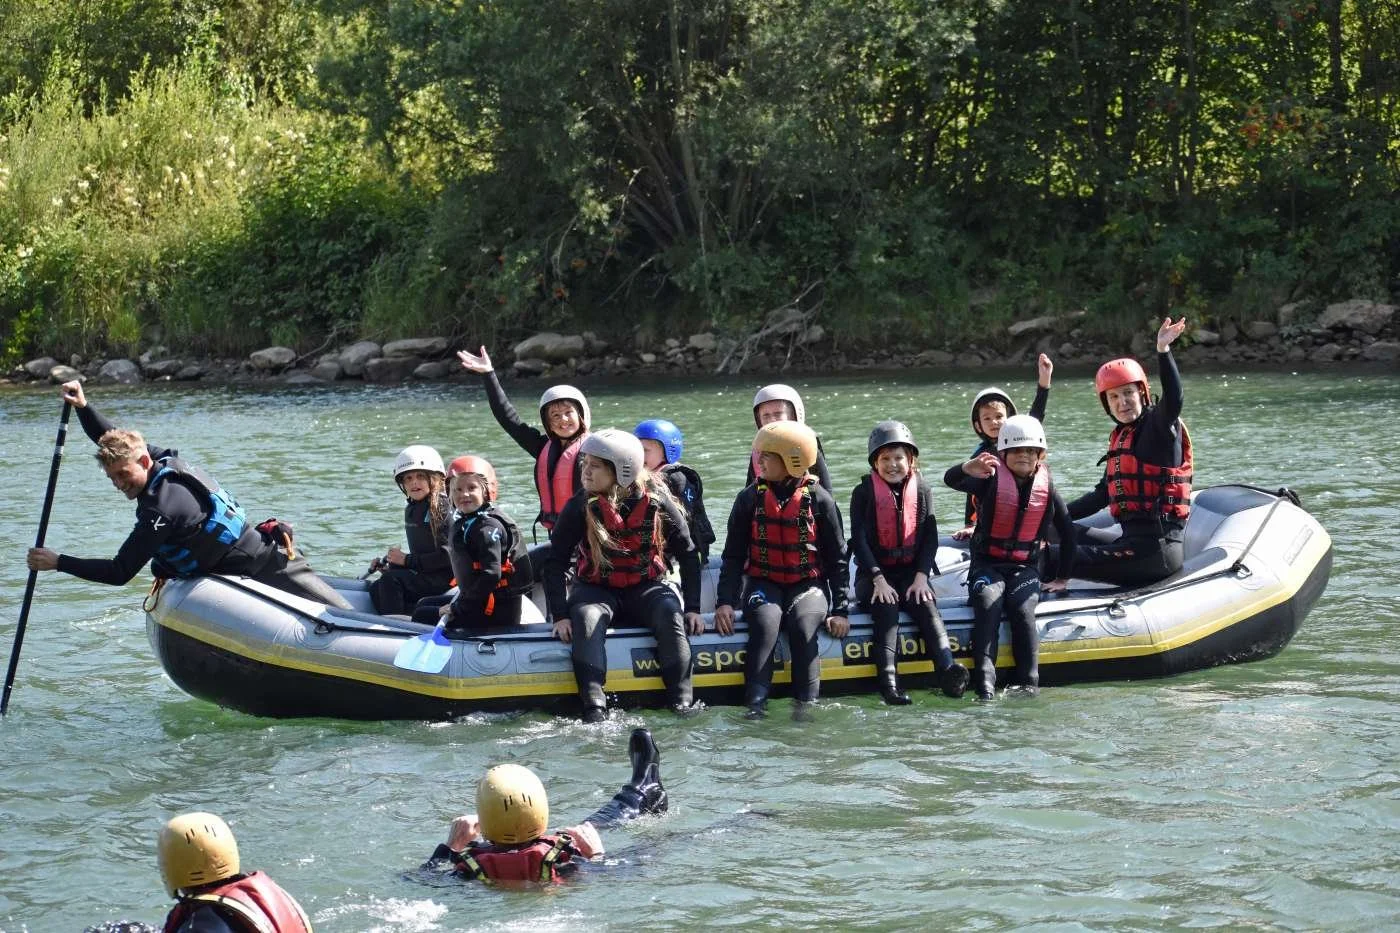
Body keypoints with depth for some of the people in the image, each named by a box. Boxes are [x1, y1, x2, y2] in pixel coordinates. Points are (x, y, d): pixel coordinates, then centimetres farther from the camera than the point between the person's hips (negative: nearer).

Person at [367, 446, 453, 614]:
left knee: (390, 580, -23)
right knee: (375, 589, -5)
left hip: (442, 576, -9)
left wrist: (406, 560, -15)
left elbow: (446, 556, -20)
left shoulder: (441, 508, -13)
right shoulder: (411, 509, 15)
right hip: (421, 574, 9)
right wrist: (389, 562, 7)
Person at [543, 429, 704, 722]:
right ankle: (595, 709, -43)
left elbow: (688, 557, -1)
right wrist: (560, 616, -17)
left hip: (647, 588, 0)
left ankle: (682, 704, -31)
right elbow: (555, 564, -8)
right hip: (596, 590, 0)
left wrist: (693, 609, -7)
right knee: (585, 619, -33)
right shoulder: (579, 509, -10)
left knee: (670, 616, -31)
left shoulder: (657, 504, -9)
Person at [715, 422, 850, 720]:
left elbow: (837, 559, 2)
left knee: (803, 626, -33)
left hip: (809, 585, -1)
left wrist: (839, 611, -4)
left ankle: (805, 708, -31)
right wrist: (725, 601, -8)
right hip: (764, 585, 1)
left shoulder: (819, 500, -2)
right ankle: (756, 705, -39)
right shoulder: (750, 499, 3)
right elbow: (733, 556, 4)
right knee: (765, 622, -32)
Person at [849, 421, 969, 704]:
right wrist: (878, 579, -15)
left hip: (912, 571, 2)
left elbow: (930, 537, 5)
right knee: (887, 608, -31)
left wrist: (921, 576, -8)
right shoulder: (864, 492, 0)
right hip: (873, 572, -2)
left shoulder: (922, 490, 7)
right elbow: (859, 540, -6)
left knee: (926, 606, -26)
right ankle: (888, 682, -44)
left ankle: (948, 670, -44)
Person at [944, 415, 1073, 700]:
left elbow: (1067, 531, 17)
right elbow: (951, 480, -21)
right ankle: (985, 683, -40)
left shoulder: (1046, 487, 6)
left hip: (1025, 569, 2)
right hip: (987, 566, -2)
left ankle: (1028, 683, -30)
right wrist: (968, 469, -46)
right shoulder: (991, 480, -2)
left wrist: (1062, 577, 17)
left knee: (1022, 610, -28)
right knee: (988, 604, -31)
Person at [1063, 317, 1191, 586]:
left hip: (1158, 546, -10)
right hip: (1132, 539, 10)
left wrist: (1164, 351, -42)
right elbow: (1104, 493, 27)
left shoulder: (1159, 426, -6)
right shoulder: (1120, 436, 19)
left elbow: (1174, 399, -30)